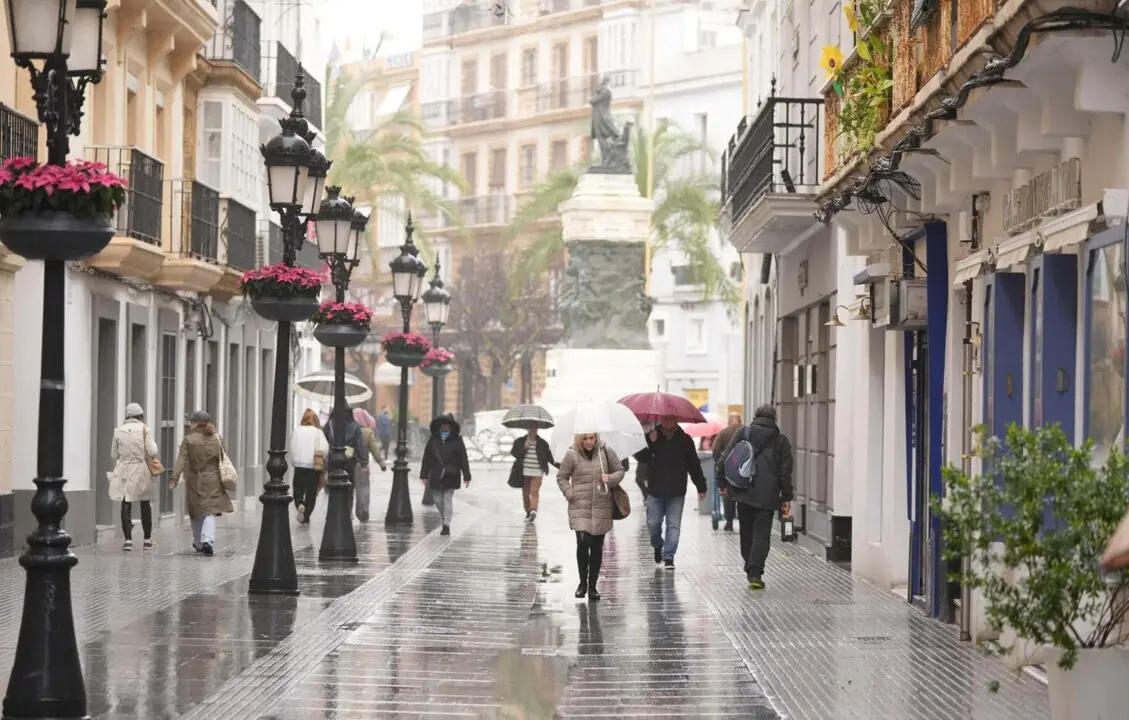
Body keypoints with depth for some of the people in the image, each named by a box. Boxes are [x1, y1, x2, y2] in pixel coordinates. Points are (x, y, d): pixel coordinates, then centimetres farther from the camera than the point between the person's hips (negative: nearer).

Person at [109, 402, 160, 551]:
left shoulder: (118, 430, 0)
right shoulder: (144, 429, -7)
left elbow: (113, 455, 4)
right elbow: (152, 452, -10)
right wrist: (153, 443, 9)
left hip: (124, 471, 1)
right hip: (141, 471, -1)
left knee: (126, 505, 2)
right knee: (145, 505, 13)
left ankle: (128, 539, -7)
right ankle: (147, 539, 19)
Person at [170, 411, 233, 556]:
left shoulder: (188, 440, -7)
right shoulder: (217, 439, 2)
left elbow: (181, 461, -14)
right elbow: (224, 460, 8)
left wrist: (174, 479, -16)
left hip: (195, 481, -1)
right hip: (213, 481, 1)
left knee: (196, 513, 14)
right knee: (211, 511, 0)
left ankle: (199, 543, 26)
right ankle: (208, 540, -21)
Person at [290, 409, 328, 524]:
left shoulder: (296, 431, 0)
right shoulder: (318, 432, -4)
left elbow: (292, 448, -2)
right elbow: (325, 448, -12)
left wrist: (294, 461, 9)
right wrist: (321, 458, 4)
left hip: (299, 465, 1)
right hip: (314, 466, -1)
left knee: (298, 490, 12)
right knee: (311, 493, 11)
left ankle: (299, 504, -18)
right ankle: (306, 517, 11)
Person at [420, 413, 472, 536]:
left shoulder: (457, 441, 0)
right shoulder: (433, 440, 6)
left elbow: (463, 459, -1)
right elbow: (427, 458, 7)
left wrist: (466, 476, -5)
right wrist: (424, 475, 4)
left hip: (451, 476, -3)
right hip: (436, 475, 3)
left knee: (447, 499, -5)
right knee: (438, 500, 6)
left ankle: (446, 525, -3)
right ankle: (444, 521, 28)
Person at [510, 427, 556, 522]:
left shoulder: (542, 443, 8)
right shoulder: (520, 441, 6)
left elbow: (549, 456, 13)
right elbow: (513, 452, -1)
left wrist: (557, 465, 5)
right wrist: (523, 448, -14)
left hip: (537, 472, -2)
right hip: (524, 472, 2)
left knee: (534, 492, -17)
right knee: (525, 493, 7)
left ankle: (533, 510, -32)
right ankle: (528, 513, 21)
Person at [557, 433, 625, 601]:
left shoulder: (606, 452, 2)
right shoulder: (572, 455, -2)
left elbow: (620, 470, 11)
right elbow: (561, 477, 8)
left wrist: (611, 479, -9)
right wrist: (570, 494, -5)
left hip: (602, 508, 2)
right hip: (580, 507, -2)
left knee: (597, 547, 6)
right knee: (583, 543, -13)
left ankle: (592, 586, 17)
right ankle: (582, 582, 6)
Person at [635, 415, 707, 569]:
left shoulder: (685, 440, 2)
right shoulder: (652, 437, 1)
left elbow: (694, 465, 6)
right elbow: (641, 458, -6)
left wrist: (701, 487, 6)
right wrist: (649, 444, -22)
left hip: (676, 492, 0)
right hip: (655, 491, 0)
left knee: (674, 525, -2)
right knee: (653, 523, 4)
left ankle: (669, 557, 3)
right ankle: (657, 545, 32)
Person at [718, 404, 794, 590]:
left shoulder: (742, 433, 8)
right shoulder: (781, 440, 8)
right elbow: (785, 471, 4)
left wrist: (722, 483, 8)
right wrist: (786, 498, 6)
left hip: (743, 492, 1)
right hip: (767, 496, -1)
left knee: (747, 533, 15)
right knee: (762, 534, -3)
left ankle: (750, 569, 20)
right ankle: (755, 573, -15)